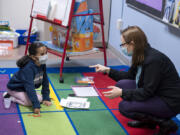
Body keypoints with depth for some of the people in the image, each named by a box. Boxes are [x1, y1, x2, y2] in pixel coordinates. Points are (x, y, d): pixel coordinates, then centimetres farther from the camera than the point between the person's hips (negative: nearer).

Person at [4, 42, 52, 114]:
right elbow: (30, 87, -38)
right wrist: (36, 105, -40)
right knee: (30, 102, -23)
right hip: (15, 88, -8)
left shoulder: (42, 65, -11)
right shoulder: (28, 68, -35)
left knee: (40, 98, 2)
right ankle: (10, 97, -4)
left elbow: (45, 81, -1)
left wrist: (46, 98, -4)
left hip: (24, 89, 9)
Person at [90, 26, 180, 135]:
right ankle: (147, 121, 11)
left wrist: (121, 93, -21)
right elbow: (130, 76, 14)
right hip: (155, 94, 9)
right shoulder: (141, 56, 1)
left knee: (124, 107, -17)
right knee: (122, 84, 1)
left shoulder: (154, 60, -27)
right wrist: (107, 70, 6)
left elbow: (147, 93, -25)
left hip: (170, 103, -9)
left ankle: (166, 124, -5)